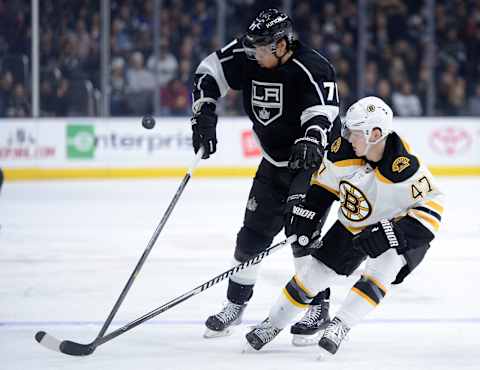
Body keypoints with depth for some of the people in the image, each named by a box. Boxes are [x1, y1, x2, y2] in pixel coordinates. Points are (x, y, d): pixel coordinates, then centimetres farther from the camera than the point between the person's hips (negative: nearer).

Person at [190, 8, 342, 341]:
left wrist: (310, 142, -57)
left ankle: (319, 308, -11)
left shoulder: (312, 69, -27)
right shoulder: (247, 57, -10)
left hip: (315, 161, -6)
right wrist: (204, 114, -13)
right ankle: (235, 306, 22)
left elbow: (322, 114, -38)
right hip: (275, 161, 6)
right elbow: (208, 73, 0)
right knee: (253, 233, 7)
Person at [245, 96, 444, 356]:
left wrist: (392, 233, -36)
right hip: (352, 227, 4)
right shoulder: (343, 151, -19)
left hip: (397, 230, -4)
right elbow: (323, 184, 1)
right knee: (316, 273, 3)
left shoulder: (404, 167, -35)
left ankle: (341, 325, -25)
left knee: (382, 267, -32)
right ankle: (273, 323, 21)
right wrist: (305, 215, -5)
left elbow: (431, 206, -30)